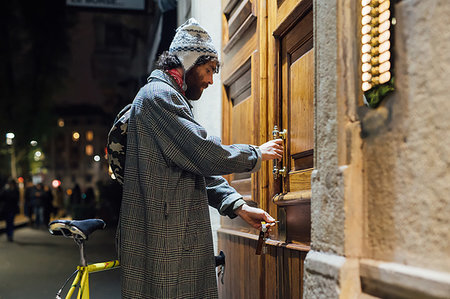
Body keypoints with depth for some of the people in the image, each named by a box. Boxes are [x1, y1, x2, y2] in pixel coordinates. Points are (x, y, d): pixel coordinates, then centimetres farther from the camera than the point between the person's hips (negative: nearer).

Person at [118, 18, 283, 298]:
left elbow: (199, 168, 20)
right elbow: (205, 154, -18)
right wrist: (256, 154, -3)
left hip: (180, 238, 10)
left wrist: (239, 206, 8)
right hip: (162, 239, -10)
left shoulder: (172, 99, 25)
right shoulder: (158, 95, -9)